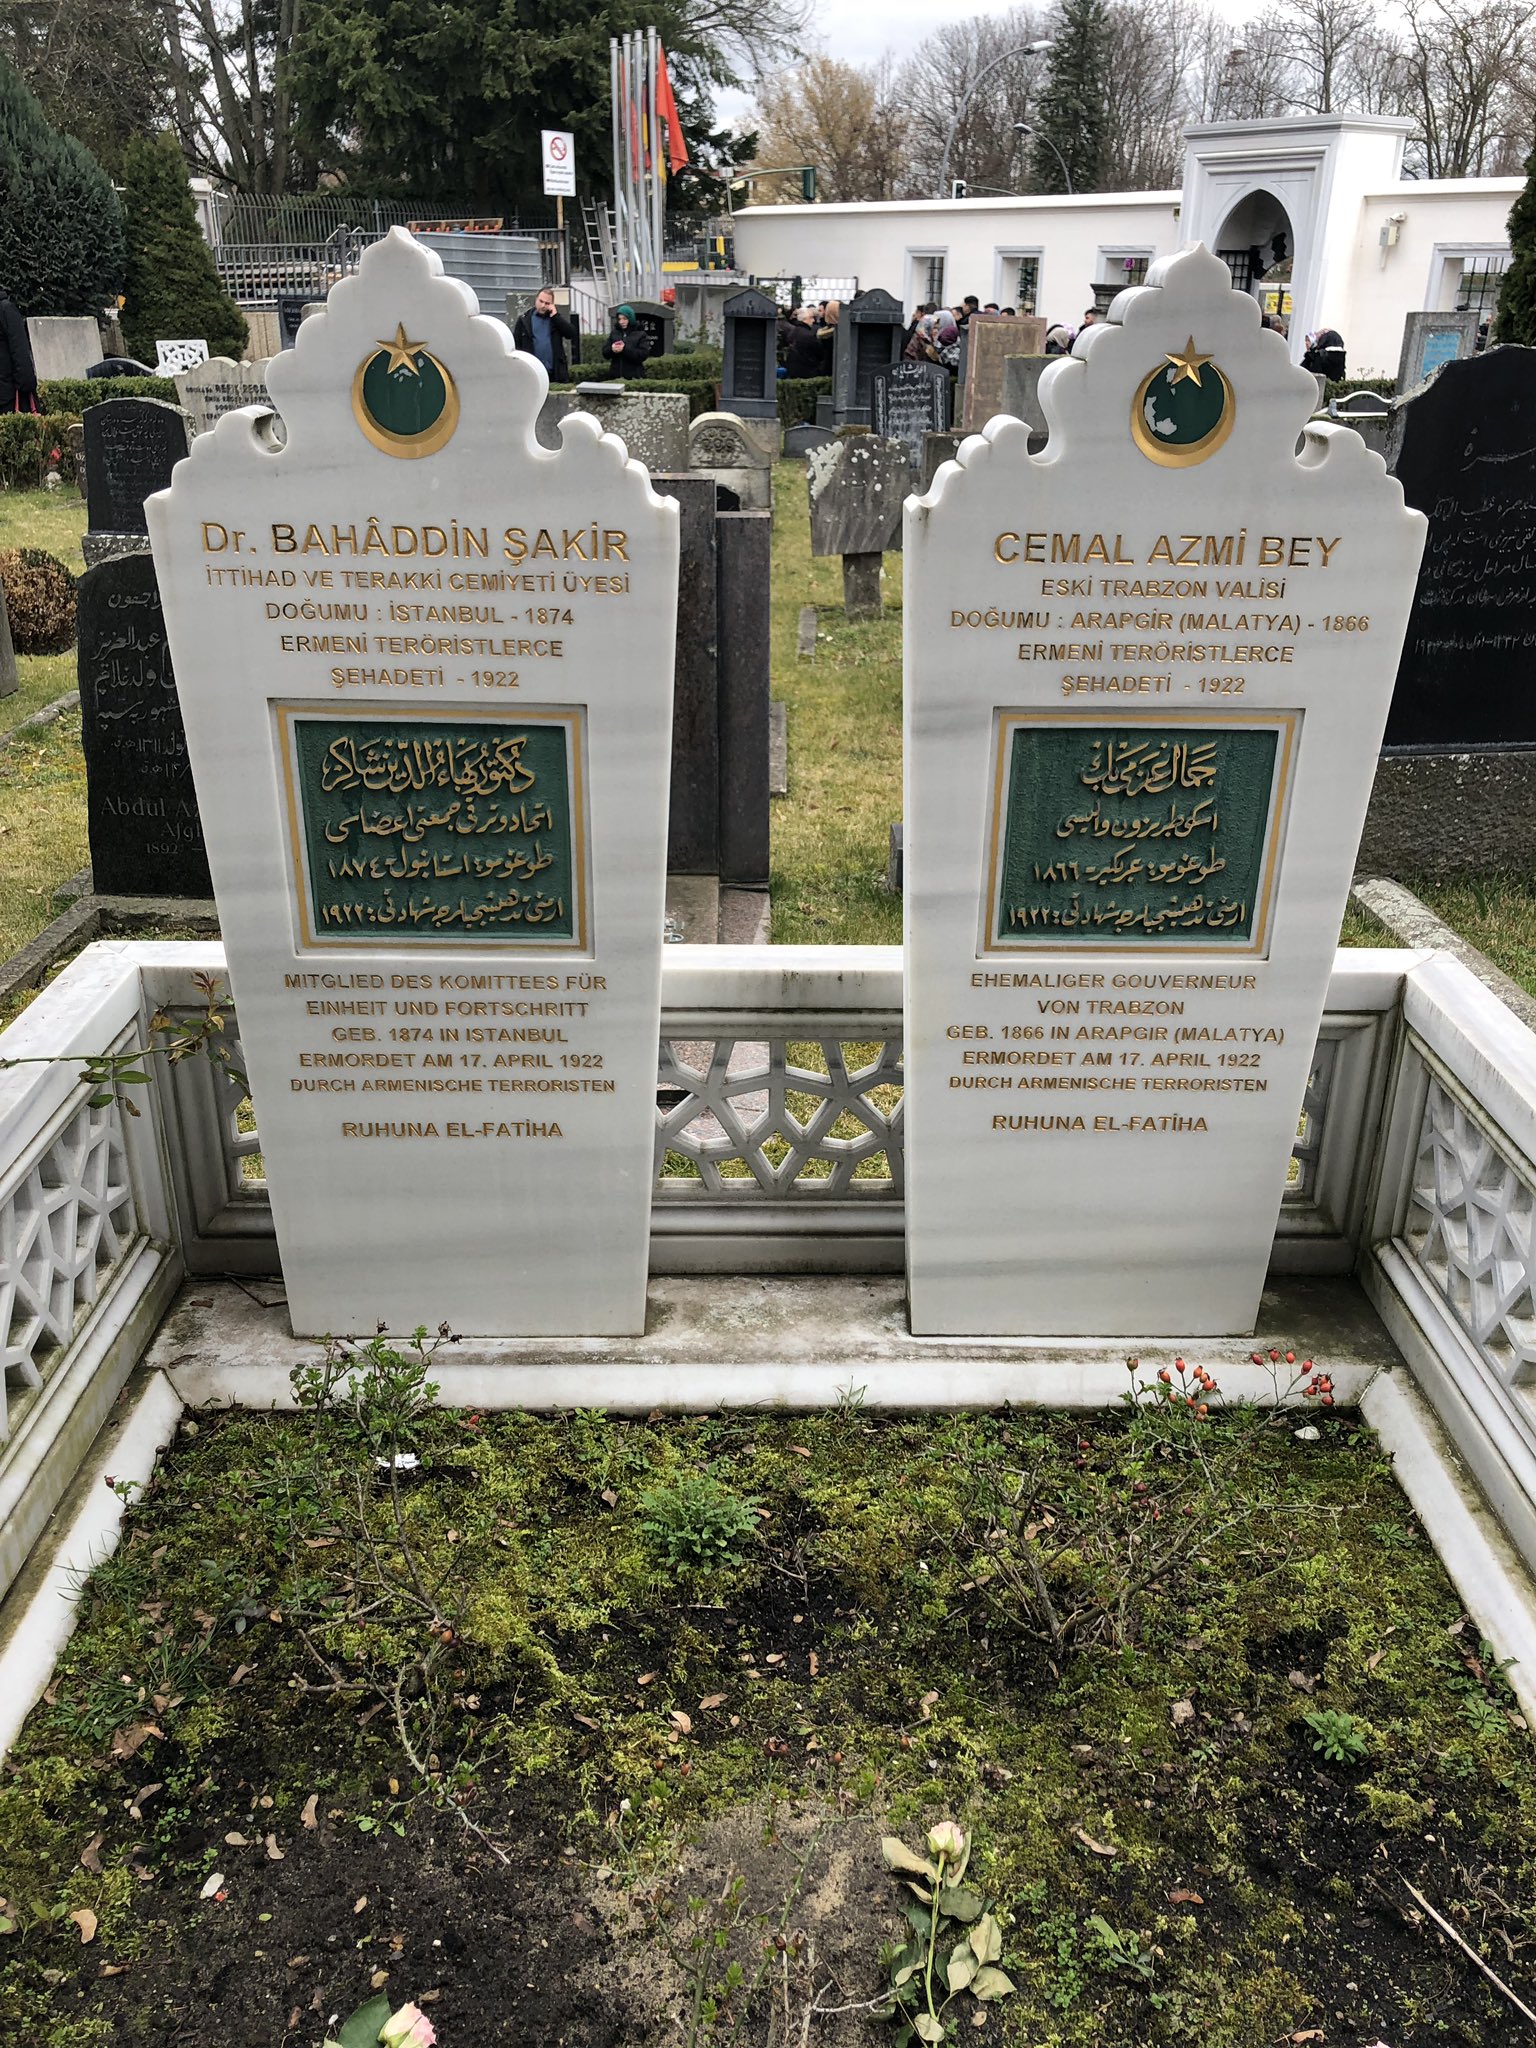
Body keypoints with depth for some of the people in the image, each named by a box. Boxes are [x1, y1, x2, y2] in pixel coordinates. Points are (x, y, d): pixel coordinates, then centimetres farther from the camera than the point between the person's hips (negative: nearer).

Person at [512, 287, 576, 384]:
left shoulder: (557, 318, 13)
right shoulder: (524, 319, 7)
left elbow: (572, 334, -2)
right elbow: (516, 345, 5)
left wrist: (555, 316, -5)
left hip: (556, 373, 1)